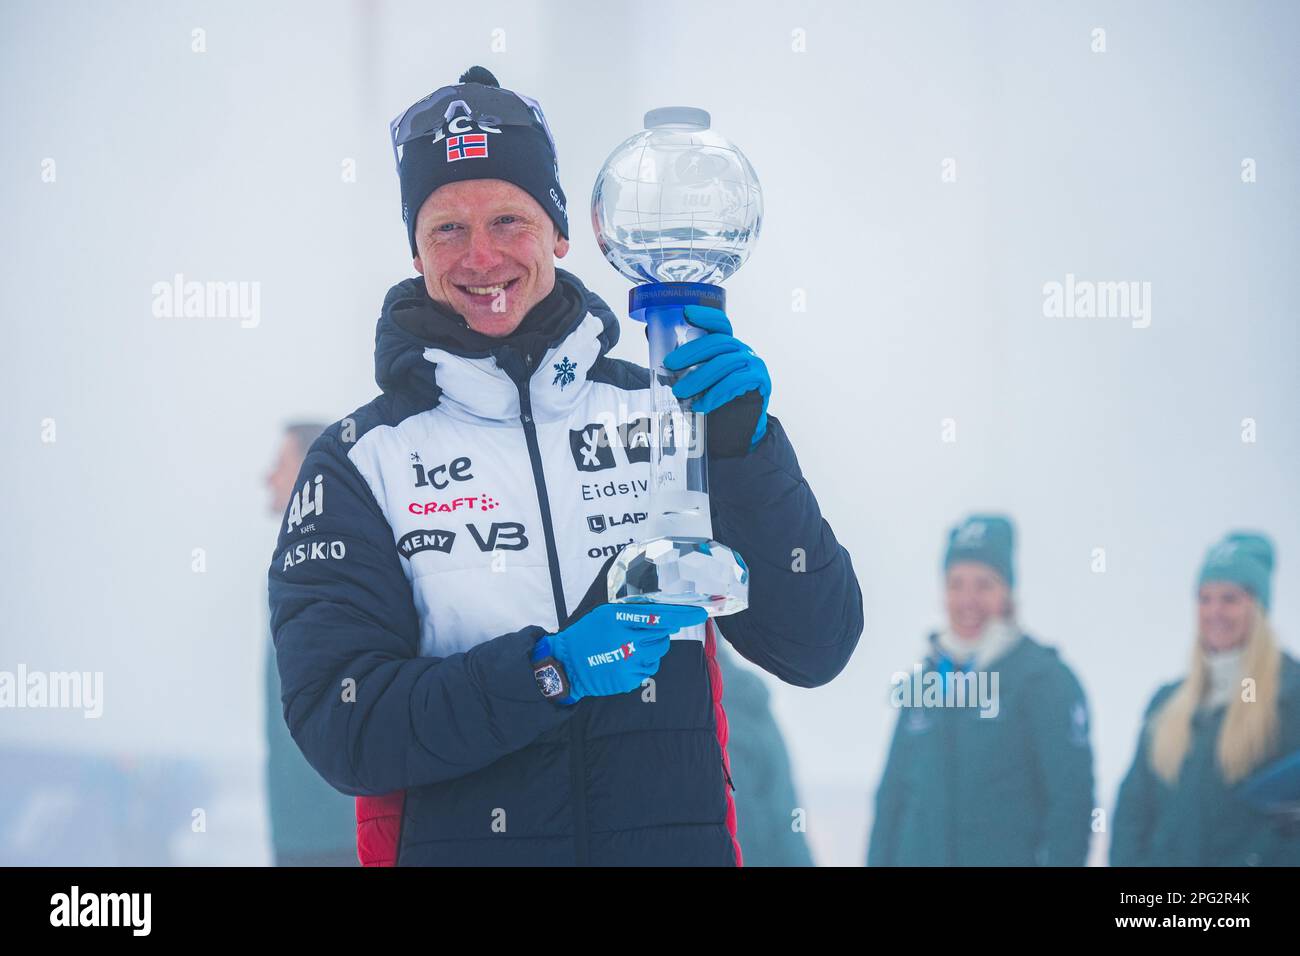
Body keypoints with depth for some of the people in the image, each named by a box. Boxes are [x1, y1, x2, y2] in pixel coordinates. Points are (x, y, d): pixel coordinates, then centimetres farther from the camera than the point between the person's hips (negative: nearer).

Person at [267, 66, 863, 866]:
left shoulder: (663, 413, 6)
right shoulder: (359, 462, 2)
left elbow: (816, 649, -1)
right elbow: (337, 724, -8)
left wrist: (745, 446, -13)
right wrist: (551, 670, -19)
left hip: (680, 843, 1)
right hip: (458, 846, -1)